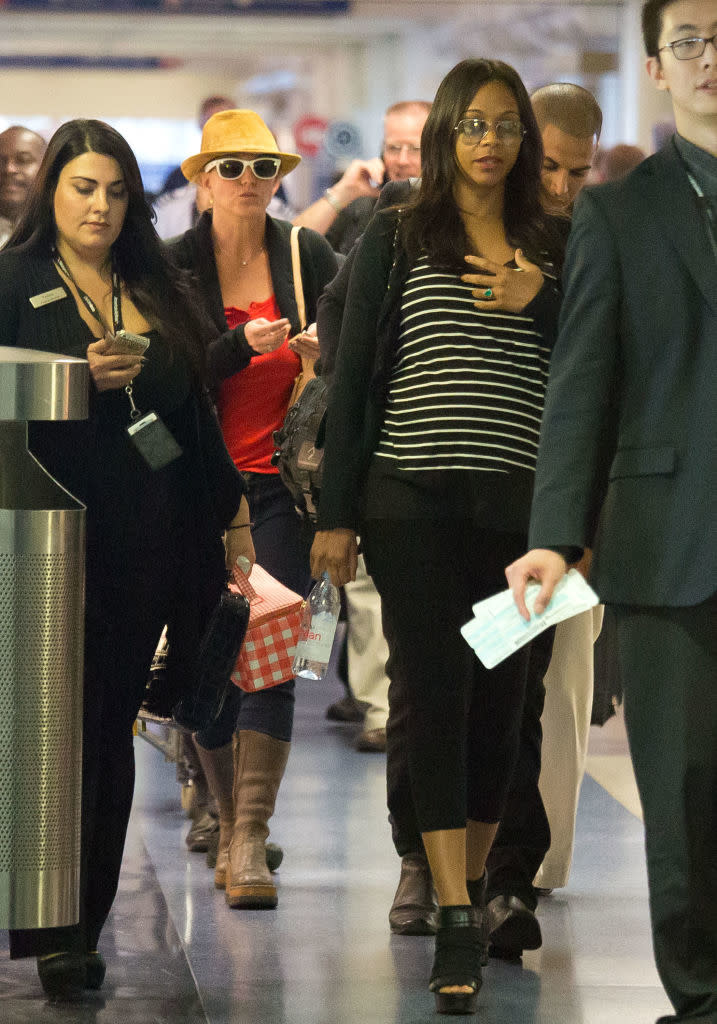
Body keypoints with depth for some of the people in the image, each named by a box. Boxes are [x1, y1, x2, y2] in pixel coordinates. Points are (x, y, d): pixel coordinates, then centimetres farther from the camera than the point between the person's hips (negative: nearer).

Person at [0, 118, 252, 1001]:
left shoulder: (158, 292, 16)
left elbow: (193, 413, 21)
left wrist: (228, 503, 20)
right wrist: (85, 378, -17)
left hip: (149, 545, 4)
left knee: (113, 727, 4)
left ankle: (83, 927, 7)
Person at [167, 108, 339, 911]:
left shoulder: (307, 257, 3)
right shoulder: (175, 266, 2)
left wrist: (327, 352, -13)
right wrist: (243, 345, -20)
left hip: (284, 484, -1)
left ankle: (250, 845, -14)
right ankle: (230, 822, 24)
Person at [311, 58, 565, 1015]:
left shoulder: (555, 249, 12)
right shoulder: (396, 237, 6)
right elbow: (353, 376, 4)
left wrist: (541, 302, -9)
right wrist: (335, 514, 0)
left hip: (517, 506, 2)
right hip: (414, 503, -2)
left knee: (498, 702, 5)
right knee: (436, 698, -9)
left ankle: (472, 880, 24)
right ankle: (457, 926, -13)